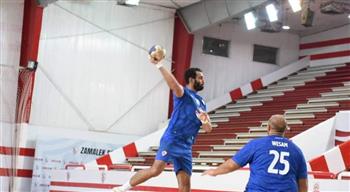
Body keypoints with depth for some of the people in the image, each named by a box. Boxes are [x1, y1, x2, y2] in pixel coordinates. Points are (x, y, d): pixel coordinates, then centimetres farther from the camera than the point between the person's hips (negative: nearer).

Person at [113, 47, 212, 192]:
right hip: (172, 139, -7)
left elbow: (208, 128, 20)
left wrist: (204, 120, -4)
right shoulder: (183, 92, 1)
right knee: (156, 170, -20)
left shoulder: (201, 103, 23)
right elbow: (174, 85, -23)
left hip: (186, 146, 7)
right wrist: (159, 65, -35)